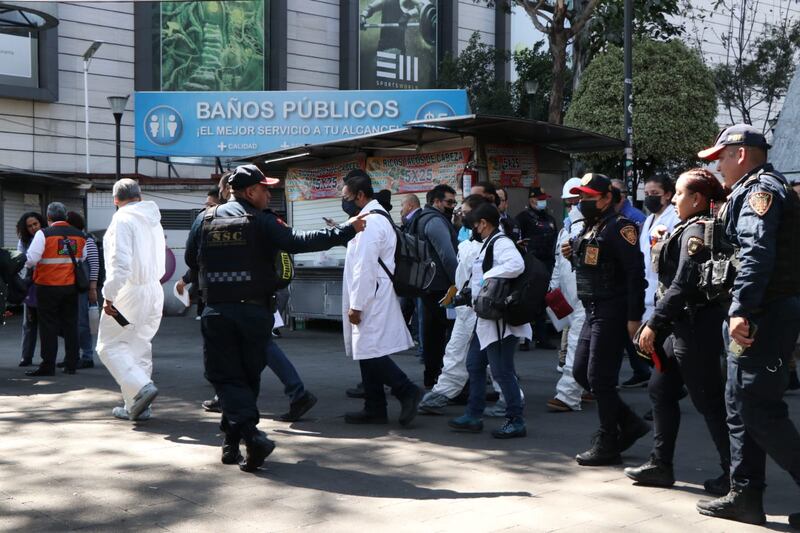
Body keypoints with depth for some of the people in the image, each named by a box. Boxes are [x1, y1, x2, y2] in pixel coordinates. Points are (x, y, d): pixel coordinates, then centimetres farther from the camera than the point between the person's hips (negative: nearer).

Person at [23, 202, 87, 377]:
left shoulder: (43, 234, -12)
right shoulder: (79, 235, 4)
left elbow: (31, 259, -15)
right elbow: (83, 260, 13)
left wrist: (27, 266, 6)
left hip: (48, 286, -5)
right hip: (71, 287, 5)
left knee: (48, 326, 1)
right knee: (70, 325, 11)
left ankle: (48, 366, 2)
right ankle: (71, 365, 15)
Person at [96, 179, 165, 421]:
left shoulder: (122, 220, -11)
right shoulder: (154, 221, 14)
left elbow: (120, 262, -21)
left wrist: (109, 295, -20)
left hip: (130, 291, -8)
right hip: (154, 291, 8)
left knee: (110, 346, 0)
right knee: (139, 346, 13)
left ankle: (141, 387, -17)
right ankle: (136, 406, 14)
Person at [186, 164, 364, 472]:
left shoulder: (205, 219, 4)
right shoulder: (262, 222, -7)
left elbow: (191, 260, 12)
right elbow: (297, 242, -19)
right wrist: (346, 231, -15)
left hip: (216, 311, 2)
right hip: (255, 311, -1)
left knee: (225, 376, 4)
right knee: (249, 376, 14)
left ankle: (250, 433, -17)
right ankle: (232, 441, 20)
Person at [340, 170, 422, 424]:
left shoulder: (369, 222, -17)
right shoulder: (378, 217, 16)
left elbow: (364, 267, -21)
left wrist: (356, 305, -19)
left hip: (371, 300, -11)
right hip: (375, 300, 11)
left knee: (370, 353, -9)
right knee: (367, 354, 13)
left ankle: (408, 392, -5)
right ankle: (374, 409, 18)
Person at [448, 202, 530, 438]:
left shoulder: (501, 243, -16)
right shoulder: (490, 243, 16)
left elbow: (516, 265, -35)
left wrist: (488, 277, -26)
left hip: (499, 320, -11)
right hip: (487, 318, 11)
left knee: (502, 370, -6)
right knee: (474, 364, 15)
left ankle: (515, 421, 3)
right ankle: (473, 416, 24)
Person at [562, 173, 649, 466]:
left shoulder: (618, 227, -13)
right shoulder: (588, 228, 15)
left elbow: (635, 272, -18)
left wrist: (634, 317, -21)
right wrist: (573, 254, 4)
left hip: (612, 313, -10)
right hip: (593, 311, 10)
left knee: (599, 377, -5)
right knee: (581, 372, 12)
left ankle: (607, 445, 8)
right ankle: (629, 423, 24)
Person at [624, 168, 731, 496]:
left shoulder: (696, 230, -15)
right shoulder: (690, 229, 15)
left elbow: (683, 284, -22)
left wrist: (654, 324, -19)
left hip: (696, 328, -10)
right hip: (684, 326, 10)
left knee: (709, 401, -3)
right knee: (661, 389, 14)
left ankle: (735, 473, 6)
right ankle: (660, 465, 21)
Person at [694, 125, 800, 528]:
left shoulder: (760, 189, -10)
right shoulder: (756, 190, 23)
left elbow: (756, 254, -23)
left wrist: (741, 310, -28)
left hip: (764, 316, -11)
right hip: (762, 316, 11)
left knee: (759, 409, -10)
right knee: (740, 404, 13)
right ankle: (746, 496, 18)